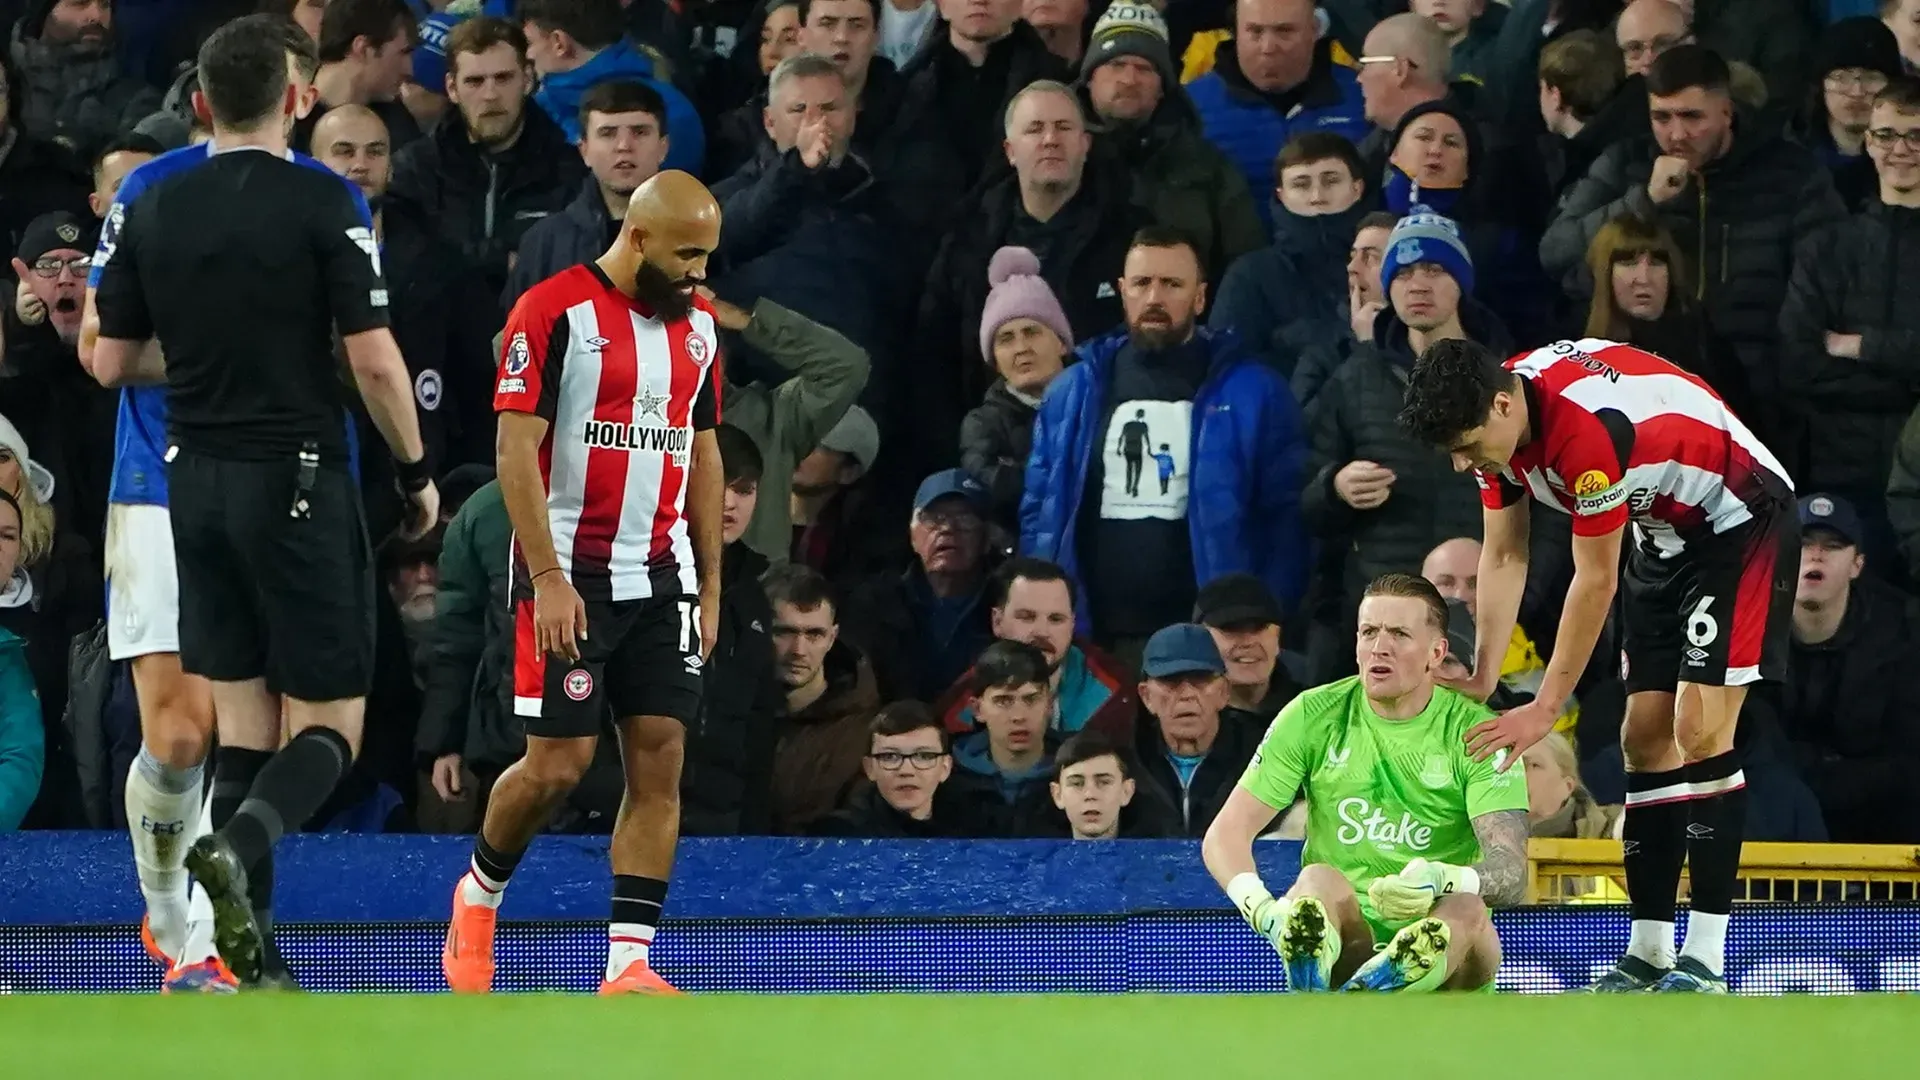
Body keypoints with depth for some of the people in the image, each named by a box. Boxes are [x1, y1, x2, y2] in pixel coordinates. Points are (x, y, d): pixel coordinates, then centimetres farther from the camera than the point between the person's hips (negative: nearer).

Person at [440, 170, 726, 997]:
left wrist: (710, 586, 14)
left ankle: (628, 962, -3)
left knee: (659, 763, -3)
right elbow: (516, 450, -12)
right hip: (571, 578, -6)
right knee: (557, 764, -7)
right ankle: (479, 890, 22)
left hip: (663, 579, 6)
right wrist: (547, 579, -18)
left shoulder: (697, 324, 11)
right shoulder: (553, 311, -9)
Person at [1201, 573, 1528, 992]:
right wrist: (1262, 907, -22)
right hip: (1342, 945, 1)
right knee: (1320, 879, -31)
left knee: (1467, 911, -33)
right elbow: (1227, 833, 1)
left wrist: (1443, 879, -37)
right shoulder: (1315, 717, 5)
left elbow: (1511, 872, -12)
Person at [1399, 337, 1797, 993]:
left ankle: (1705, 960, -18)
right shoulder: (1496, 417, -8)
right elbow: (1503, 557, 2)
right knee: (1644, 737, 2)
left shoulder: (1588, 430, -35)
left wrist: (1545, 709, -20)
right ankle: (1648, 953, 3)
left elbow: (1596, 581, -26)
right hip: (1664, 535, 9)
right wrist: (1482, 679, -4)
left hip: (1741, 520, -9)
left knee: (1699, 729, -17)